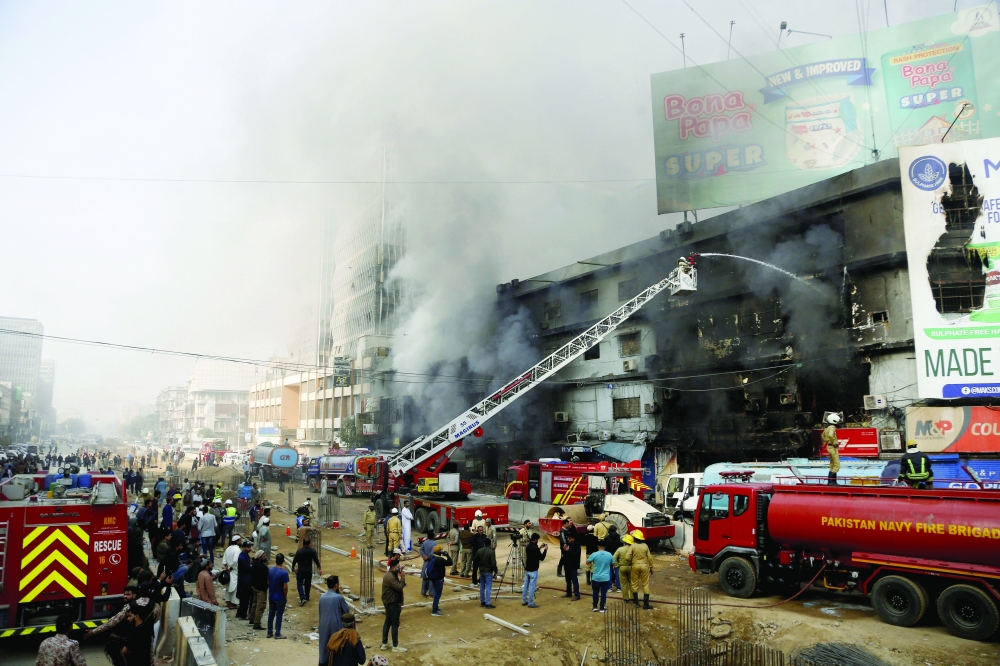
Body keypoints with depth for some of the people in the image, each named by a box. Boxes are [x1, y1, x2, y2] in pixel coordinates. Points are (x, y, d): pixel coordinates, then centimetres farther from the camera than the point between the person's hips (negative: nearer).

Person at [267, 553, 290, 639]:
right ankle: (277, 634, 11)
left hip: (271, 597, 5)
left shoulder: (270, 570, -4)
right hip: (280, 598, -5)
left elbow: (268, 582, 5)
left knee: (271, 614, 15)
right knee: (279, 615, 5)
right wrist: (285, 596, -3)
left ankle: (269, 633, 22)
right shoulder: (284, 573, -21)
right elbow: (285, 587, -19)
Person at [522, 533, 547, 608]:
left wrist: (540, 548, 18)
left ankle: (524, 601, 22)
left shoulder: (528, 546, 4)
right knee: (532, 587, -1)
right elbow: (541, 558, -13)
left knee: (525, 585, 15)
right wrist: (545, 550, -2)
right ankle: (530, 603, 4)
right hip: (533, 570, -8)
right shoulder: (535, 548, -21)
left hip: (527, 569, 8)